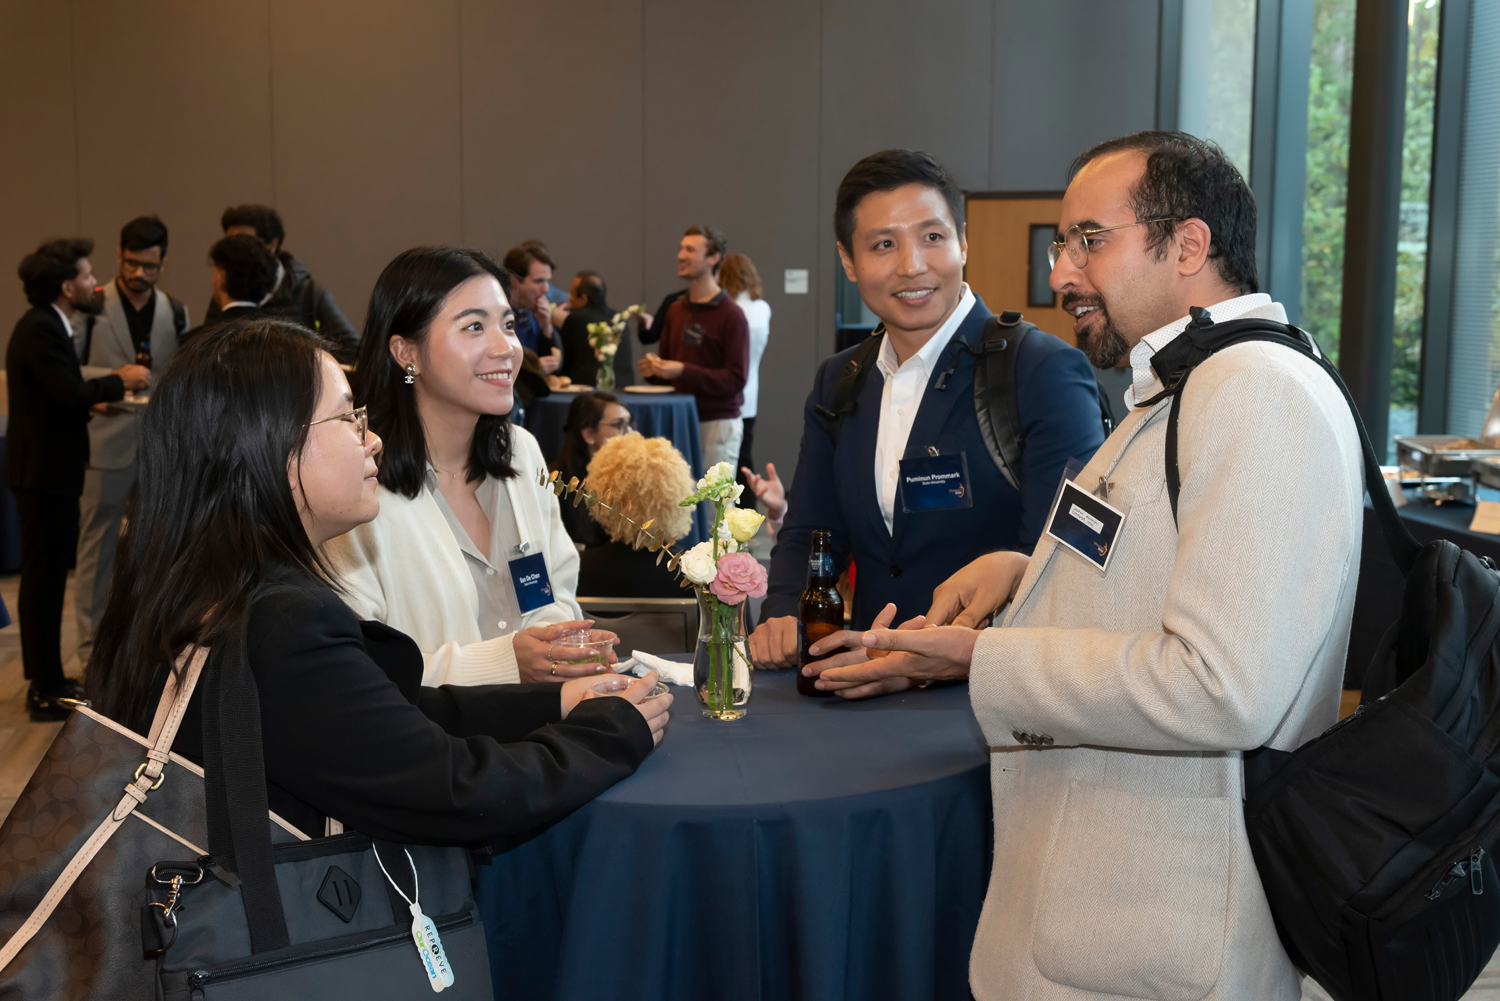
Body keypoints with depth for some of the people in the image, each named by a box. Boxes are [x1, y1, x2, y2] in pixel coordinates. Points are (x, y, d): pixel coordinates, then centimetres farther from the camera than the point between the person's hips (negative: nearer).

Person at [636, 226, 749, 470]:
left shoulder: (730, 315, -10)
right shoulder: (675, 310, 11)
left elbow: (736, 379, -15)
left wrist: (683, 371, -21)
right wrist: (654, 370, 1)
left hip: (717, 423, -6)